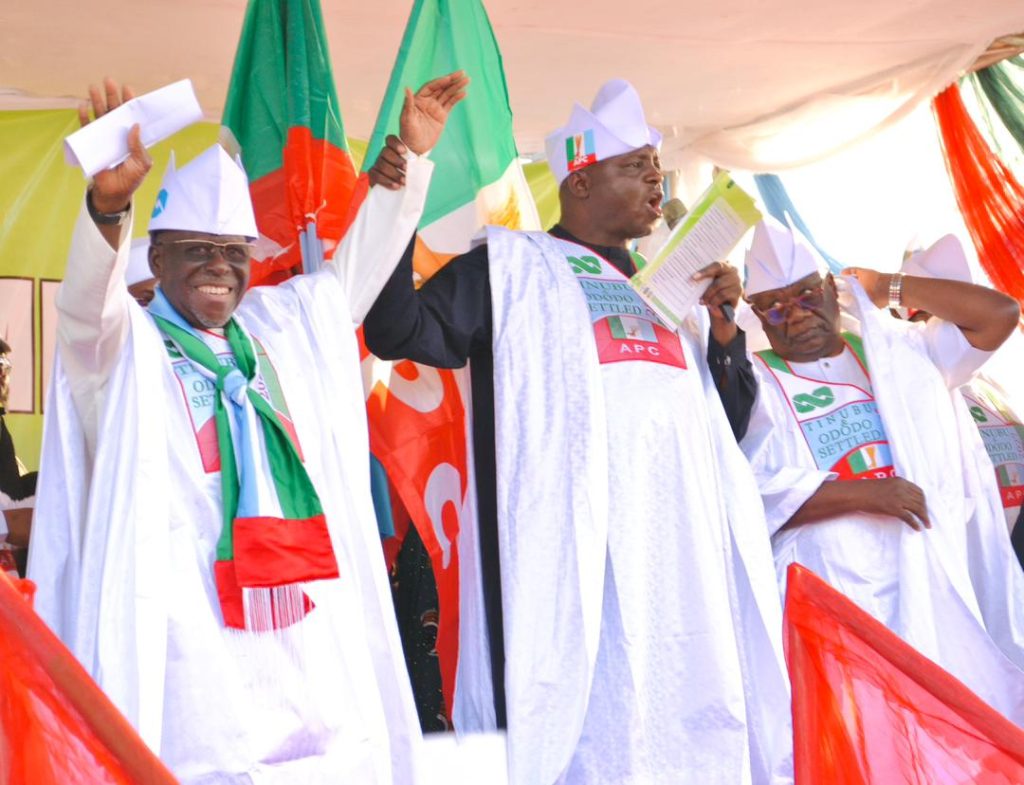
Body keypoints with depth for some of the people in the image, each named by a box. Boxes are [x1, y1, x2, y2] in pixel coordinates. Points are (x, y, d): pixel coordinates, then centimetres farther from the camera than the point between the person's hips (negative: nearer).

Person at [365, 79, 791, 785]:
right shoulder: (510, 265, 8)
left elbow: (728, 426, 24)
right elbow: (401, 334, -4)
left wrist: (724, 328, 8)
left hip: (687, 547, 6)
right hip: (578, 549, -6)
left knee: (693, 717, 5)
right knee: (596, 723, -9)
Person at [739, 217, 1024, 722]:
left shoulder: (897, 352, 18)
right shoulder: (753, 382, 5)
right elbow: (753, 487, -9)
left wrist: (888, 288, 14)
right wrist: (862, 494, -14)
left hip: (924, 578, 4)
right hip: (829, 584, -3)